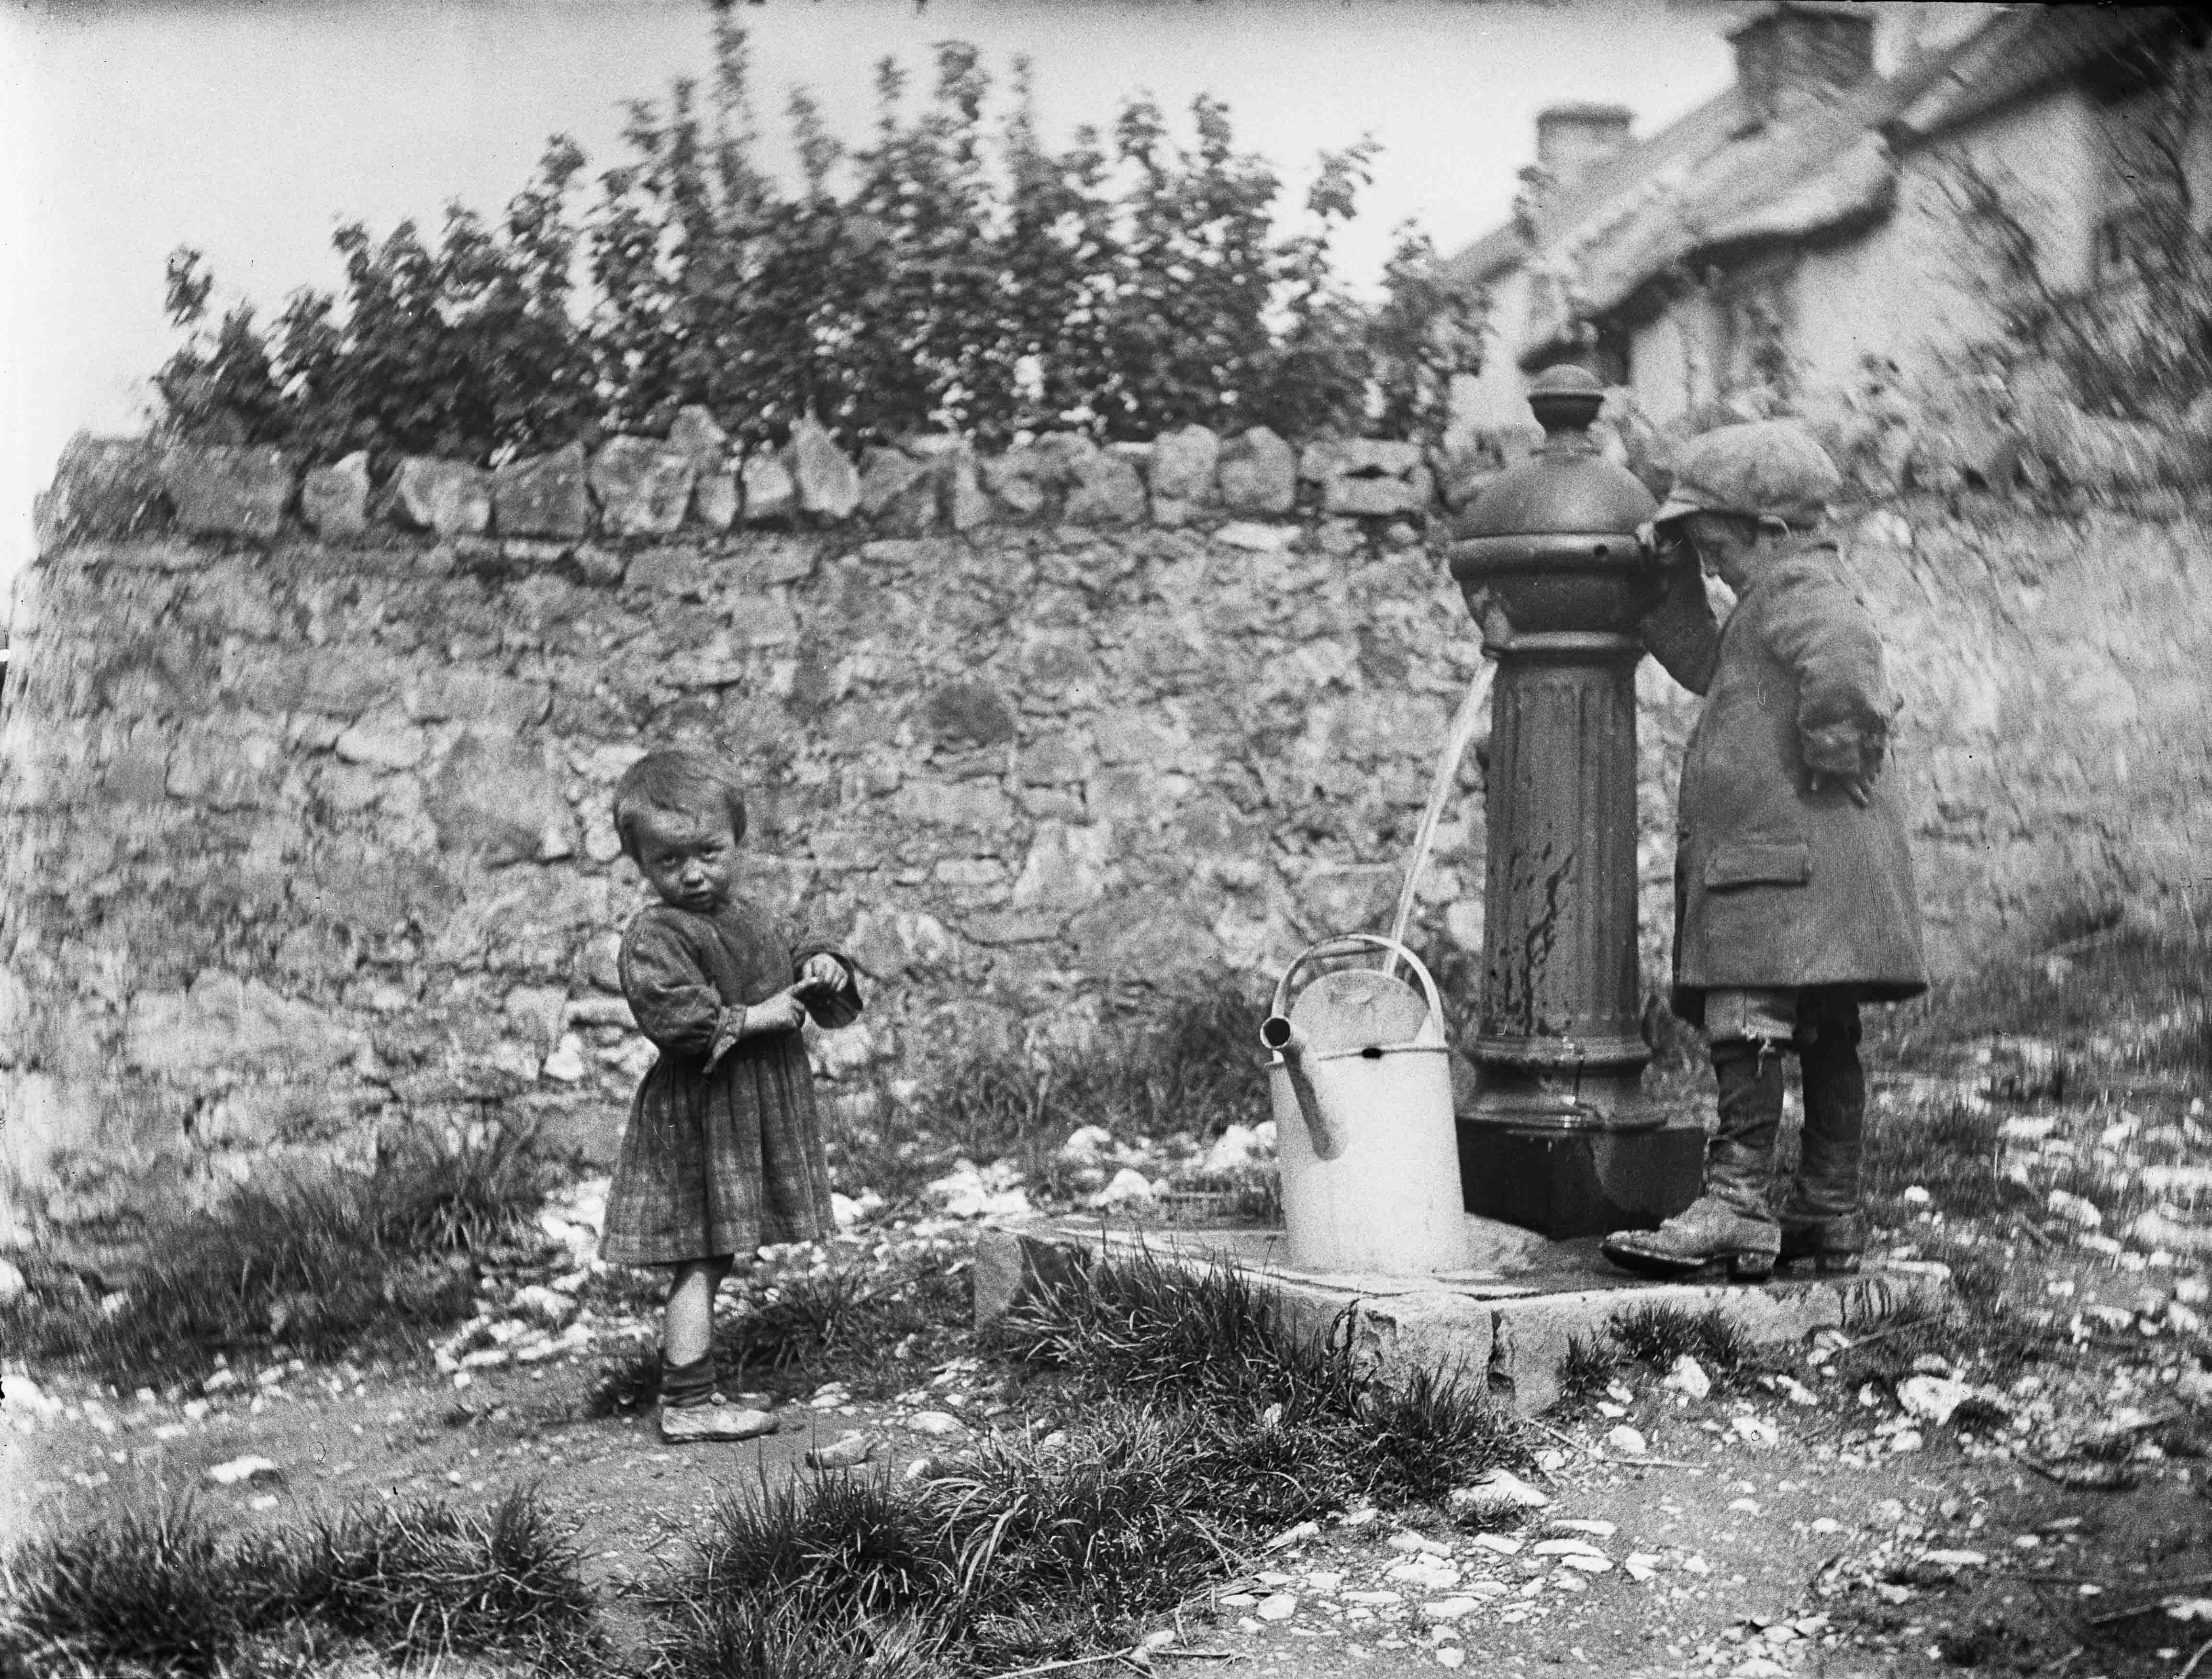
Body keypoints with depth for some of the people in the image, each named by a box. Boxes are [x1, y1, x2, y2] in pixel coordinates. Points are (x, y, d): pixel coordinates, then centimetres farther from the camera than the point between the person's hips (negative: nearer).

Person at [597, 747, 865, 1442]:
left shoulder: (752, 920, 13)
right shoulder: (655, 935, -14)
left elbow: (787, 961, 26)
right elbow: (671, 1015, -26)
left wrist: (820, 969, 4)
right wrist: (751, 1018, -22)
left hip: (755, 1114, 8)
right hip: (696, 1119, -8)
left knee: (712, 1262, 14)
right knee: (698, 1265, -6)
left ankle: (692, 1393, 22)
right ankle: (686, 1406, -2)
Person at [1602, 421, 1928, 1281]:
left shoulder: (1799, 588, -10)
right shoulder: (1783, 592, 23)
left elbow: (1843, 658, -32)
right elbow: (1706, 666, 33)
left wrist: (1832, 753, -21)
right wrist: (1673, 583, 22)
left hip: (1791, 853, -11)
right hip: (1783, 857, 11)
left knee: (1747, 1020, -15)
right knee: (1825, 1034, 12)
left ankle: (1736, 1204, -19)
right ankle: (1830, 1213, 16)